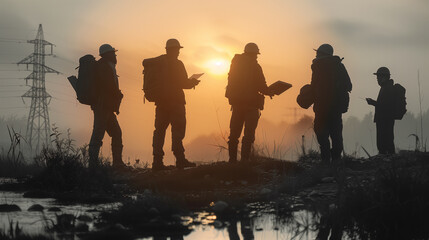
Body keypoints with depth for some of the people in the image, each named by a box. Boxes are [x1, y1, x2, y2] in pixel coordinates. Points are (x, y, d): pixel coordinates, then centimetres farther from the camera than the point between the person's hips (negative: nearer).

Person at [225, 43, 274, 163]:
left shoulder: (235, 63, 6)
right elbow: (261, 85, -12)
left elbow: (231, 82, 11)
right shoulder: (255, 66, -10)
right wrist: (269, 92, 7)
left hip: (236, 103, 5)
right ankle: (244, 160, -8)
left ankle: (232, 160, 12)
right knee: (249, 134, -1)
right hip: (251, 103, -5)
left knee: (234, 133, 12)